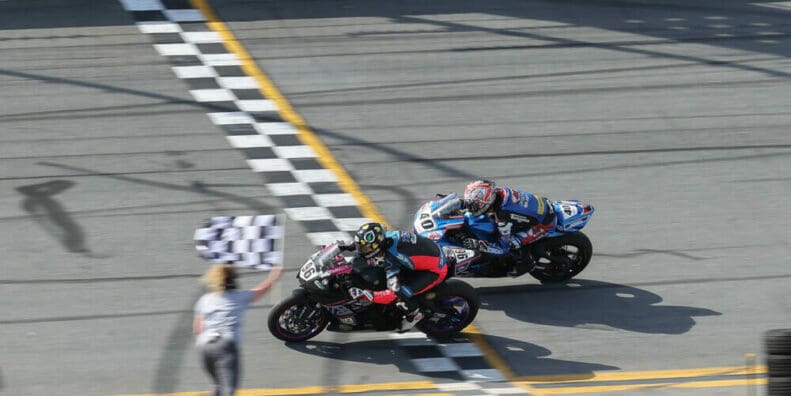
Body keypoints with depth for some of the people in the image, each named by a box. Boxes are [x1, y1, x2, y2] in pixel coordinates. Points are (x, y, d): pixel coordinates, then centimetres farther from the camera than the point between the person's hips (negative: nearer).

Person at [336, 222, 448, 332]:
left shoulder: (390, 259, -32)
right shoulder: (386, 236, -11)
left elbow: (393, 294, -33)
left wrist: (366, 295, -38)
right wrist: (350, 245, 7)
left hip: (435, 269, -9)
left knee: (399, 293, -17)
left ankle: (414, 315, 12)